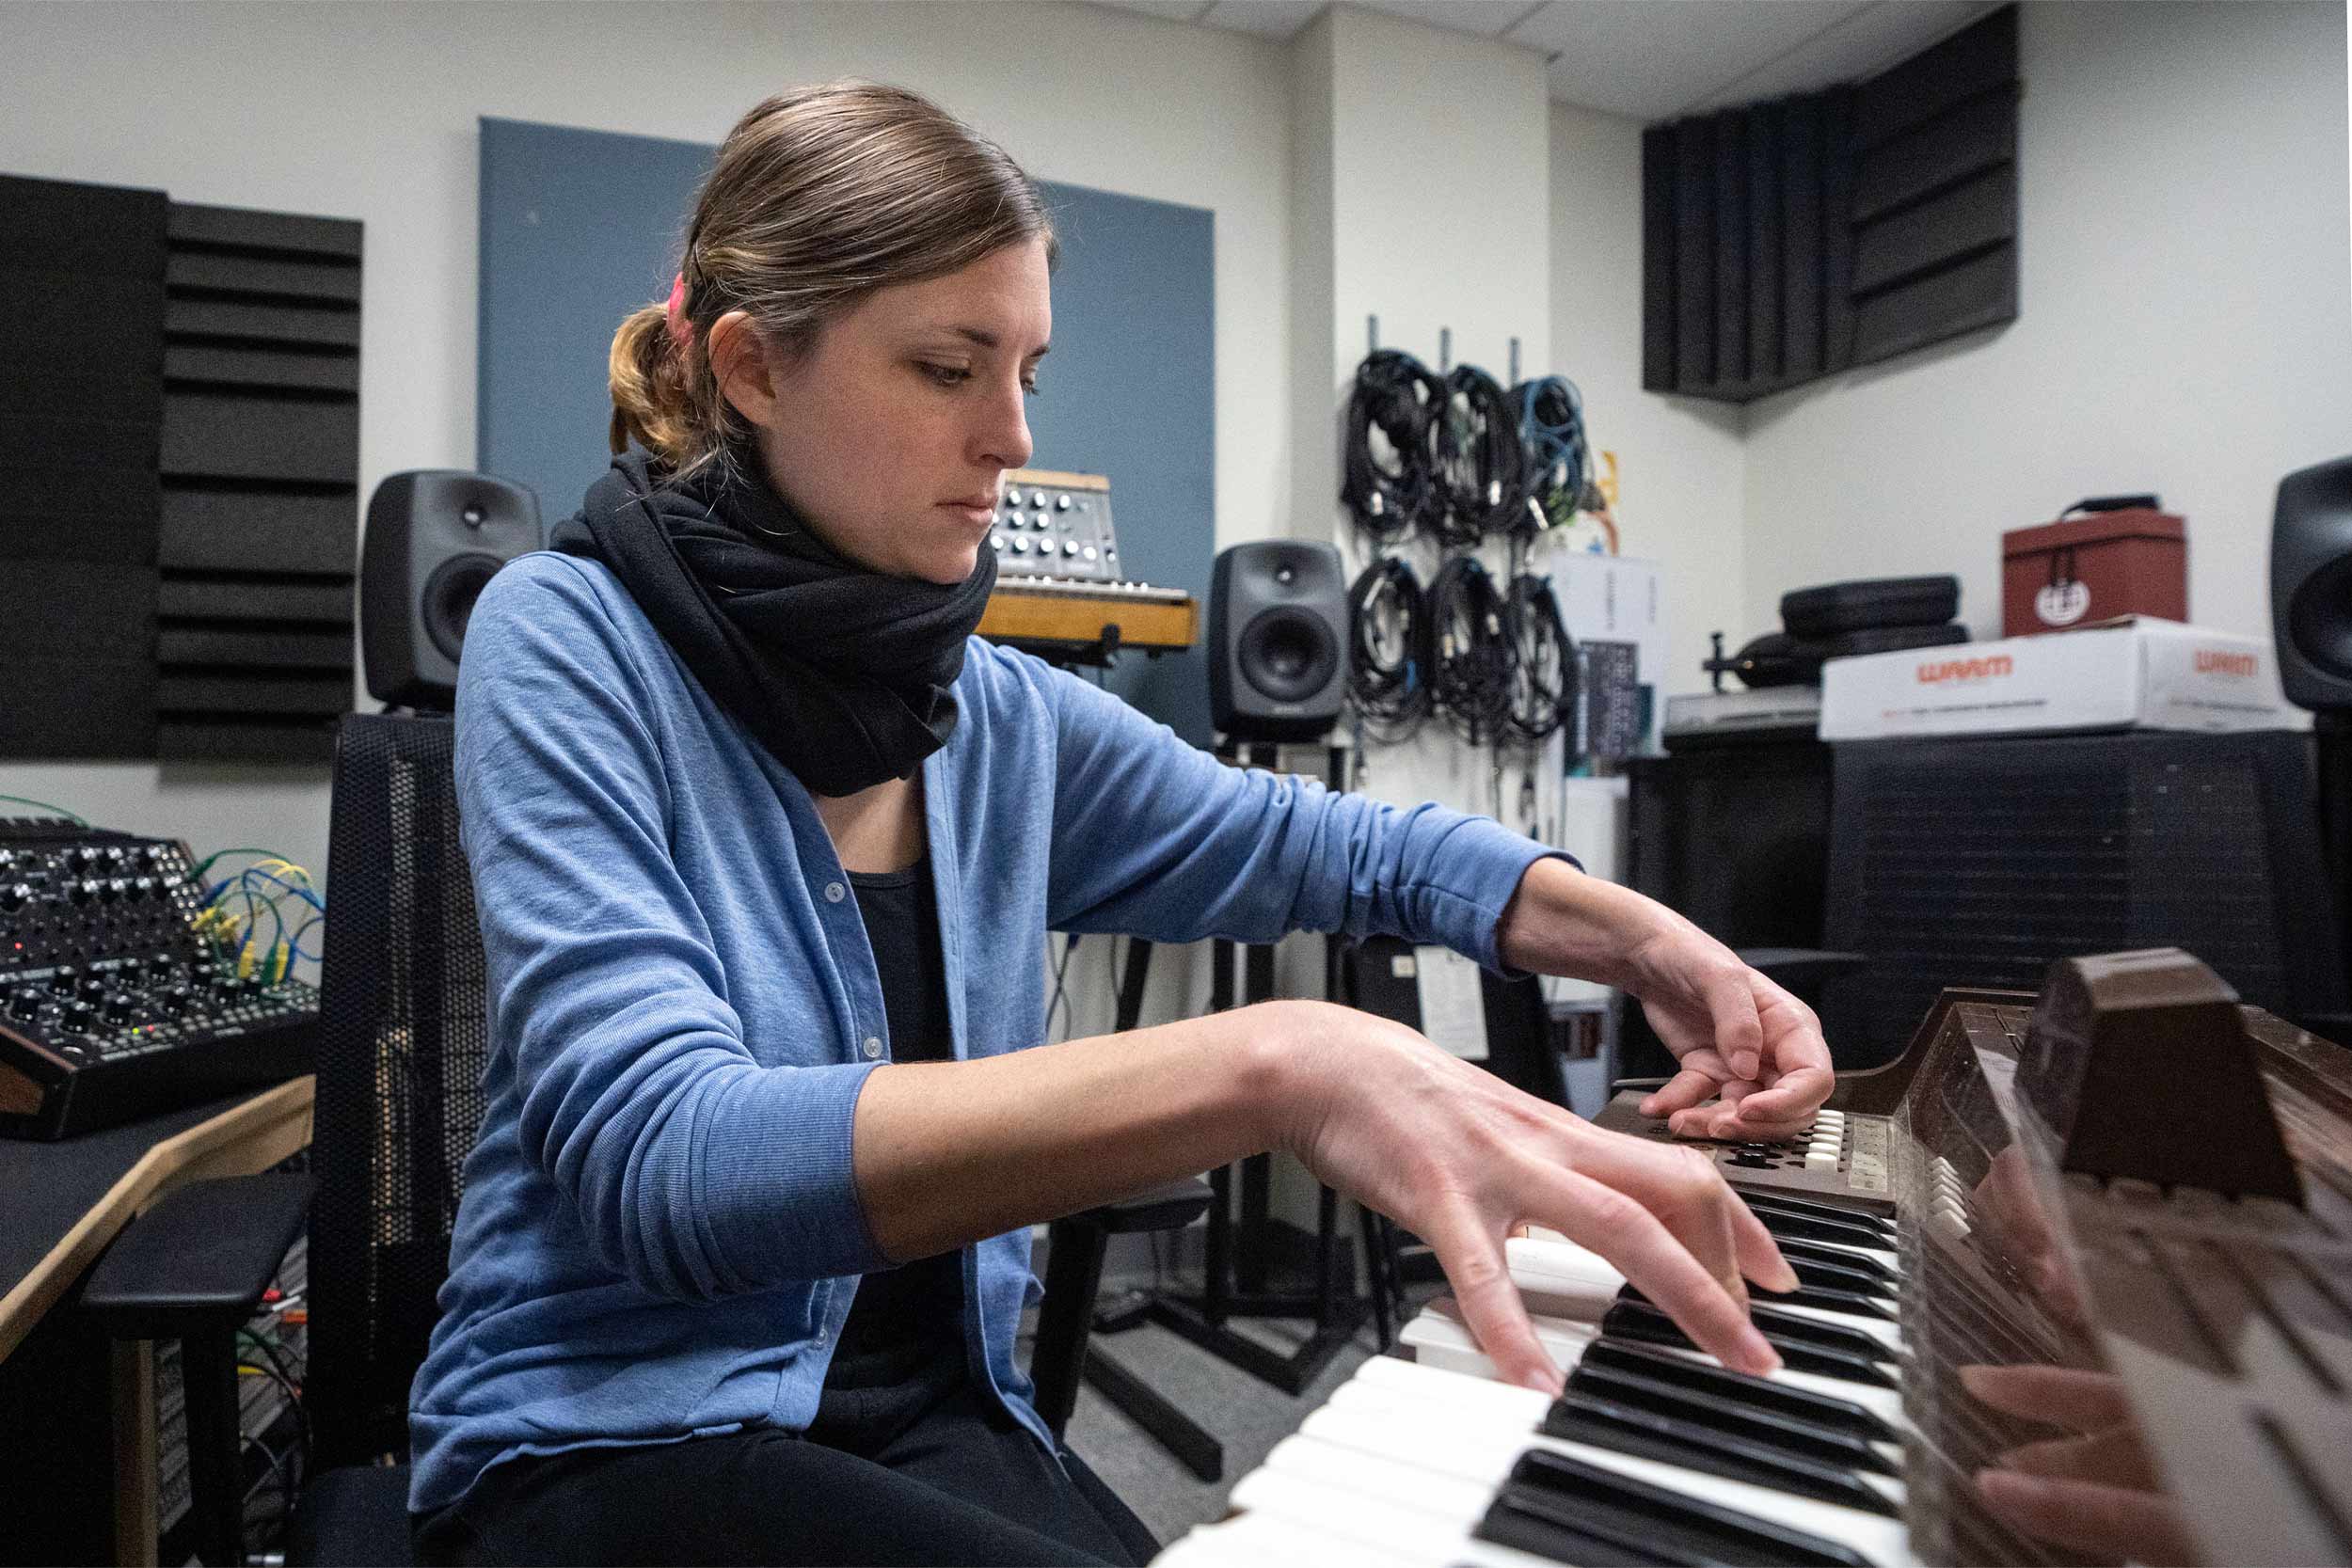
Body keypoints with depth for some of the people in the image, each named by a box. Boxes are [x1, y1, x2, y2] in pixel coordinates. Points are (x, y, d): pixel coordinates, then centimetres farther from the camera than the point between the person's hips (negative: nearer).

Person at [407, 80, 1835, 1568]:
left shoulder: (1008, 718, 0)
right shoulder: (570, 641, -14)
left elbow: (1337, 845, 12)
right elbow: (663, 1159, -29)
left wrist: (1646, 937, -5)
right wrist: (1269, 1064, -40)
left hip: (945, 1417, 5)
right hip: (616, 1437, -4)